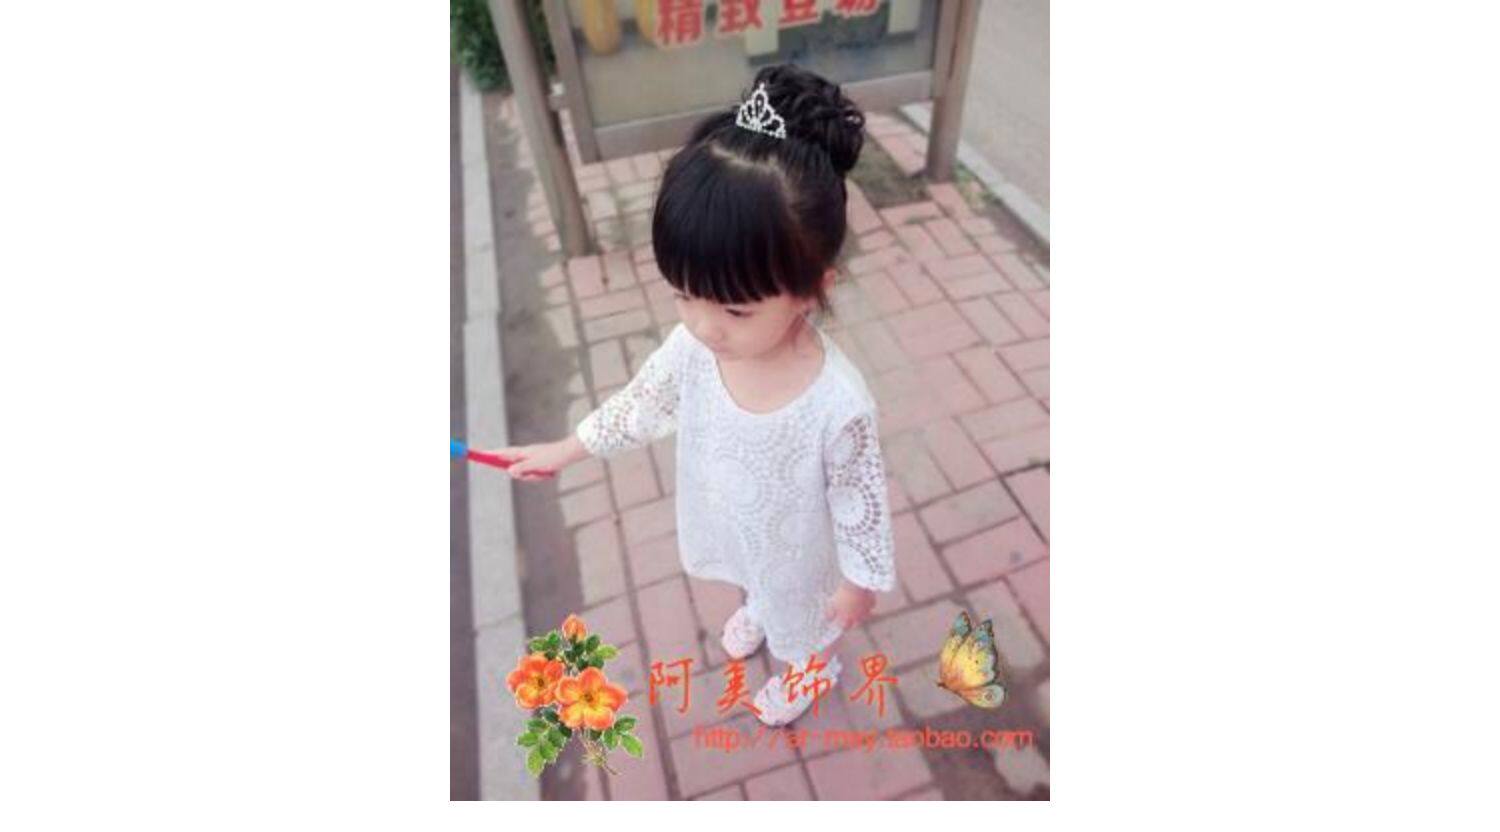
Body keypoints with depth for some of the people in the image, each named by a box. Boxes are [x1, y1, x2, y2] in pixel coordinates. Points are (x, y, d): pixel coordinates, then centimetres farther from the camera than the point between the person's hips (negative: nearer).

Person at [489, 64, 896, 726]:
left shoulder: (838, 405, -42)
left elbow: (860, 501, -25)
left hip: (794, 548, -4)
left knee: (800, 614, 30)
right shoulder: (695, 345, -27)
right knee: (757, 584, 39)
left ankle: (811, 669, 65)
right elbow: (645, 399, -7)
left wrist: (862, 580, -11)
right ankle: (757, 609, 75)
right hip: (729, 530, 5)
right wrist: (566, 449, 3)